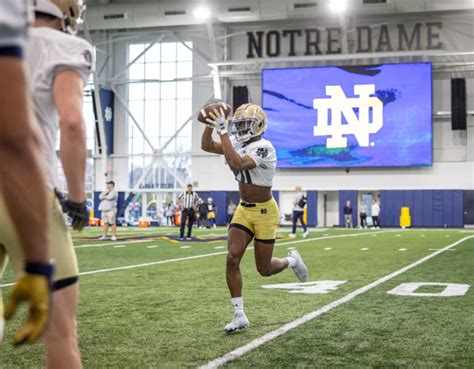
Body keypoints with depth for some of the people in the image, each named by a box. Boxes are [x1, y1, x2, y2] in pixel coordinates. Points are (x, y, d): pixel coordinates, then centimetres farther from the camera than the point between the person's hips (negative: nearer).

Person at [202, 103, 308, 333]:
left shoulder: (264, 148, -22)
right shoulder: (237, 142, 2)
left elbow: (237, 164, -36)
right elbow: (207, 146, 2)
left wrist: (223, 131, -35)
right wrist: (210, 125, -14)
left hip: (264, 212, -6)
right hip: (243, 210, 6)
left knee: (264, 269, 3)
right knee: (232, 258, -10)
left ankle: (292, 260, 38)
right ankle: (239, 315, -1)